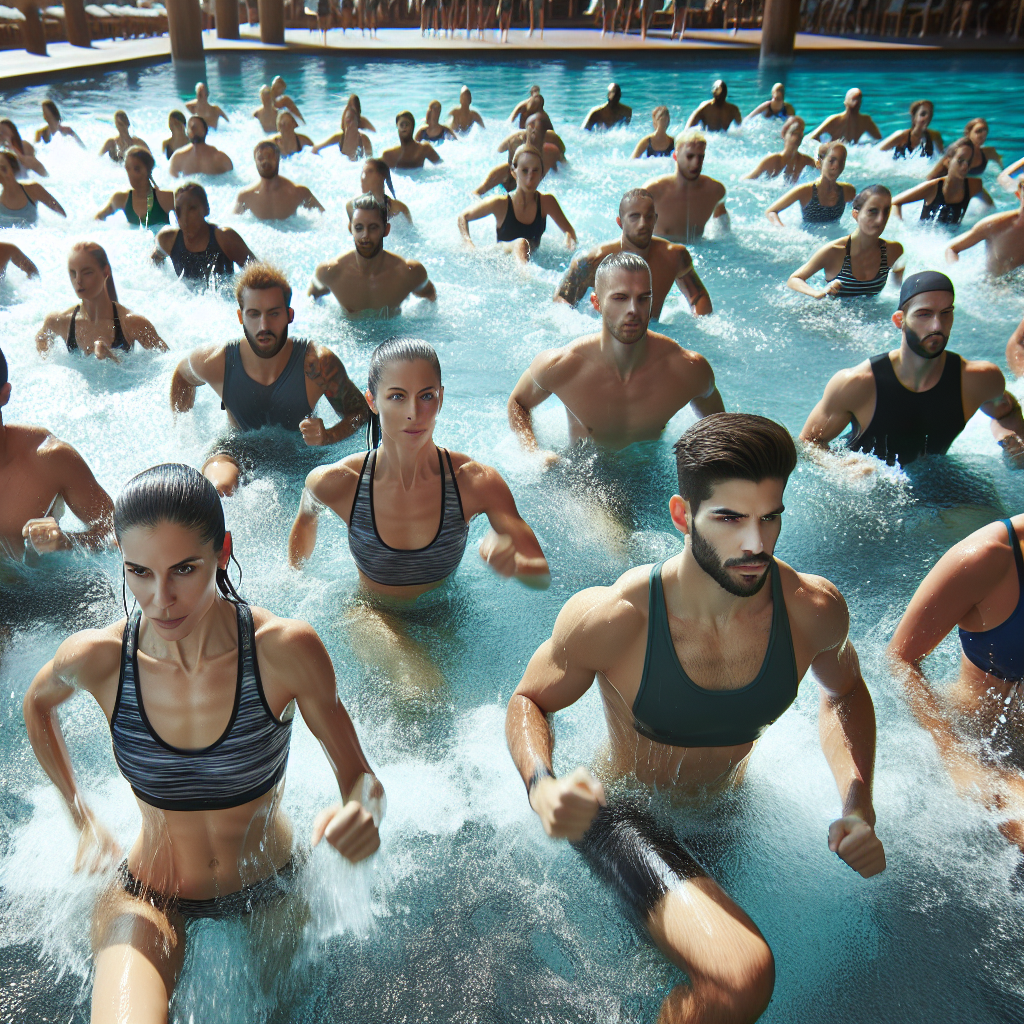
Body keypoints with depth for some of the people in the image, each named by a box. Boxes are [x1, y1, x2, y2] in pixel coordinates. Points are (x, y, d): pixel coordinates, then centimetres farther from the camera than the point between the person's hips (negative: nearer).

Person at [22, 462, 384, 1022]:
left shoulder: (286, 649, -27)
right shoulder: (96, 657, -22)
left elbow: (361, 777, -16)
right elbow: (37, 702, 5)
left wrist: (360, 812, -40)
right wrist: (84, 822, 4)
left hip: (273, 889, 1)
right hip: (149, 896, 0)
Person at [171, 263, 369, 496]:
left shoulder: (319, 363, -23)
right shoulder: (214, 362, -18)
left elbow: (360, 412, -10)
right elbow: (182, 375, 8)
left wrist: (327, 436, -30)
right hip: (239, 449, -4)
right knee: (221, 486, -37)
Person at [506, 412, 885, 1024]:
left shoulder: (815, 609, -18)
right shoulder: (610, 619, -29)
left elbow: (845, 693, 5)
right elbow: (530, 701, -11)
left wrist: (859, 809, -10)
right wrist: (540, 785, -32)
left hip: (729, 811, 5)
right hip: (625, 812, -5)